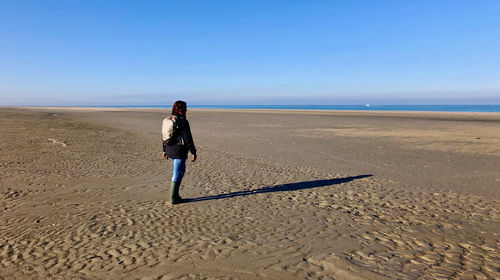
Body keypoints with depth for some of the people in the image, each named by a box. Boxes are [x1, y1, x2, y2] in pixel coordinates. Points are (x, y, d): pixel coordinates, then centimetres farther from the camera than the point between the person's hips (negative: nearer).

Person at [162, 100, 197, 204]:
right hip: (179, 152, -8)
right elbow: (188, 138, -17)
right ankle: (173, 198, 10)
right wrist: (193, 152, -12)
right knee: (178, 174, 2)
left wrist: (165, 150, 22)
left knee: (181, 170, 23)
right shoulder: (183, 121, -16)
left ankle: (175, 194, 25)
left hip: (170, 151, 8)